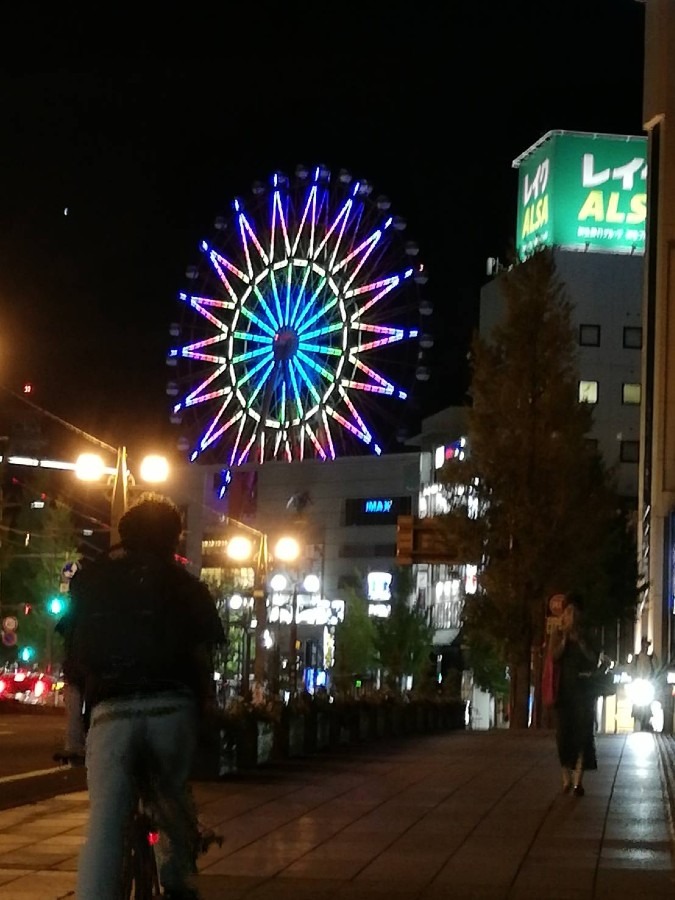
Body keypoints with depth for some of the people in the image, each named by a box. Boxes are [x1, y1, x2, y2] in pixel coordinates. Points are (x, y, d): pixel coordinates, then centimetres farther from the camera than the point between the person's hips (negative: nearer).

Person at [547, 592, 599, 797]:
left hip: (583, 689, 0)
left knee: (583, 733, -8)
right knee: (564, 733, 0)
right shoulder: (558, 634, 5)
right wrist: (565, 638, -14)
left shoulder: (587, 634, 7)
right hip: (564, 689, 0)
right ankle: (567, 777, 11)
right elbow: (554, 655, -9)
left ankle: (578, 781, -13)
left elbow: (594, 659, -3)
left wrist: (580, 640, -11)